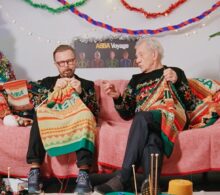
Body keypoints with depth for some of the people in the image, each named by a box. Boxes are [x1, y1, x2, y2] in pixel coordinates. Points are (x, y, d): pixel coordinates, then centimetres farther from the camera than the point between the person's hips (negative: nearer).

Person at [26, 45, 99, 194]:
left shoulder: (87, 84, 17)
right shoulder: (48, 82, 20)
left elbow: (95, 113, 3)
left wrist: (81, 93, -13)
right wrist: (53, 90, -12)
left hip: (77, 126, -1)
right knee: (39, 116, -30)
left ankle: (84, 174, -43)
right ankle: (35, 171, -34)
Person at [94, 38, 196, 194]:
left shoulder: (175, 72, 17)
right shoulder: (137, 79, 26)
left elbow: (190, 105, 4)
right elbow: (127, 114, 19)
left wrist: (177, 81, -10)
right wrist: (117, 97, -1)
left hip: (169, 118, -2)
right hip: (145, 125, 3)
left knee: (141, 118, -36)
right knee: (152, 139, -37)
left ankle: (123, 178, -42)